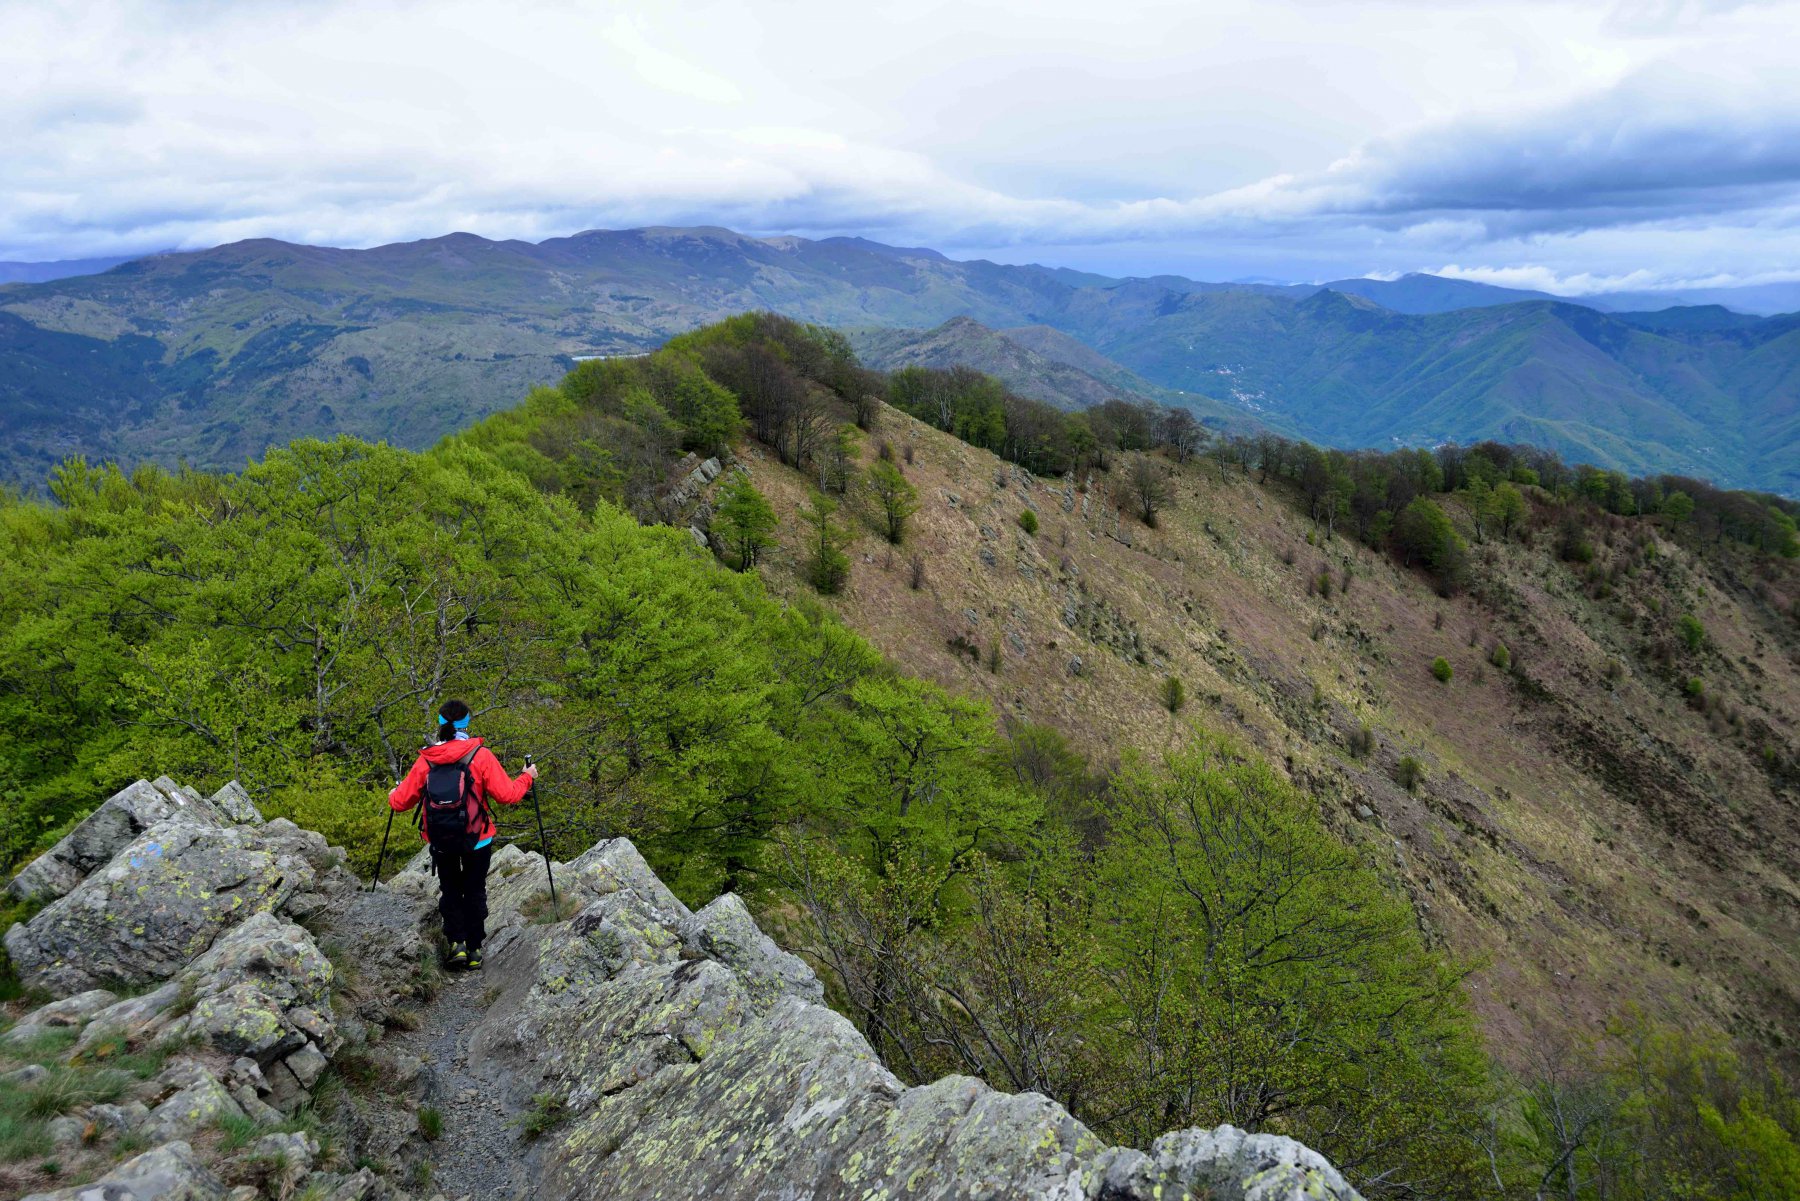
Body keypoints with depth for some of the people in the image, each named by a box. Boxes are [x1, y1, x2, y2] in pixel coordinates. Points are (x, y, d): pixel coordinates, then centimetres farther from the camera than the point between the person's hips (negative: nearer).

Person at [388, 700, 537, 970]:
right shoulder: (481, 756, -14)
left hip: (440, 841, 2)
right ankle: (474, 951, 18)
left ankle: (457, 943, 9)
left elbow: (401, 802, -1)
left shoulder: (426, 760, -6)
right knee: (475, 892, 15)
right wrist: (527, 778, 4)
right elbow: (507, 794, -15)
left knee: (450, 890, 21)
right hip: (477, 840, -2)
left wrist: (393, 796, 23)